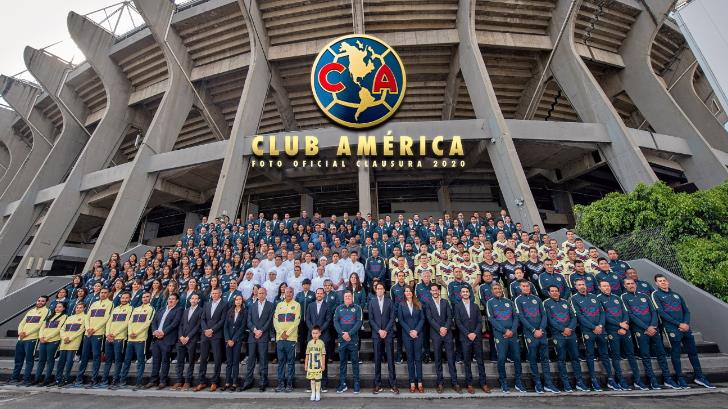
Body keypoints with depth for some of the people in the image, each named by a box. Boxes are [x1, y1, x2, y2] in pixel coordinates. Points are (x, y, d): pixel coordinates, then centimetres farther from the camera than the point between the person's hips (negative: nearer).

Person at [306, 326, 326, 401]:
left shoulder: (321, 343, -6)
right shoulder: (309, 343, 1)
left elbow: (323, 355, -2)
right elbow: (307, 355, 7)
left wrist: (323, 364, -2)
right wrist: (305, 364, 7)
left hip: (318, 365, -2)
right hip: (311, 365, 2)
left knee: (318, 379, 4)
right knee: (312, 379, 9)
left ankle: (318, 394, 17)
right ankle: (313, 393, 23)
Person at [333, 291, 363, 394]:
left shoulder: (357, 308, 2)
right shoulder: (339, 308, 8)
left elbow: (359, 322, -6)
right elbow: (335, 322, 2)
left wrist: (349, 333, -14)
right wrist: (342, 333, -11)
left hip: (353, 338, -2)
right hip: (342, 339, 2)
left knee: (355, 361, 4)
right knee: (342, 361, 8)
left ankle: (356, 383, 14)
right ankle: (343, 384, 19)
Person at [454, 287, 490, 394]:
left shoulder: (475, 306, 11)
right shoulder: (457, 306, 2)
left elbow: (480, 321, 6)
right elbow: (458, 322, -4)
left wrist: (475, 333, -8)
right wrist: (468, 334, -11)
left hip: (476, 336, 2)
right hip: (465, 338, -2)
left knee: (480, 361, 5)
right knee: (467, 362, 4)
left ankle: (483, 383, 16)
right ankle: (469, 384, 13)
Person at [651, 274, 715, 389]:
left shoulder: (677, 295, 17)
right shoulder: (656, 295, -2)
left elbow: (686, 311, 13)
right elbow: (661, 313, -10)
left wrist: (686, 323, -4)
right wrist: (679, 324, -12)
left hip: (686, 327, 5)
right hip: (672, 329, -5)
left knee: (693, 352, 10)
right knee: (675, 354, 1)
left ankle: (699, 377, 24)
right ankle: (680, 378, 11)